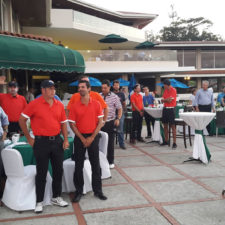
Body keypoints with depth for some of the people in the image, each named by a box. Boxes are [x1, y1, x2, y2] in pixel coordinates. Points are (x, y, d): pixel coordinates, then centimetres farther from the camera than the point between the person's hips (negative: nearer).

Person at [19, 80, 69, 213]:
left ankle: (56, 197, 30)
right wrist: (29, 138, -2)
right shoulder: (34, 104, -9)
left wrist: (66, 139, 2)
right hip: (41, 142, -4)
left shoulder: (59, 105, 4)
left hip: (57, 141, 4)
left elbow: (63, 123, 10)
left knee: (58, 170, 12)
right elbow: (22, 120, -3)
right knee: (42, 173, 5)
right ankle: (39, 201, 19)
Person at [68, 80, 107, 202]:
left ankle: (97, 190, 19)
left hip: (93, 137, 0)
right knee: (78, 165, 5)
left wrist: (92, 137, -10)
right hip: (79, 138, 0)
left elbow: (100, 122, -2)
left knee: (95, 165, 6)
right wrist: (82, 139, -9)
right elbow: (72, 124, -2)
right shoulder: (74, 106, -2)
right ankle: (78, 191, 18)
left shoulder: (96, 104, -2)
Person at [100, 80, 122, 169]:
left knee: (110, 142, 5)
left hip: (110, 122, -2)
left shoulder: (114, 97, -2)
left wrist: (118, 119, -11)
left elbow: (119, 109, 2)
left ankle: (110, 161, 16)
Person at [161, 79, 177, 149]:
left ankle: (174, 143, -7)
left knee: (172, 126, -8)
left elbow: (170, 100, -16)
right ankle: (166, 141, 22)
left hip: (171, 109, -8)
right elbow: (162, 100, 7)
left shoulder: (173, 90, -10)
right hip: (165, 108, 8)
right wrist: (167, 99, -10)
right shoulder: (165, 90, 13)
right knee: (165, 125, 11)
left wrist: (164, 99, 0)